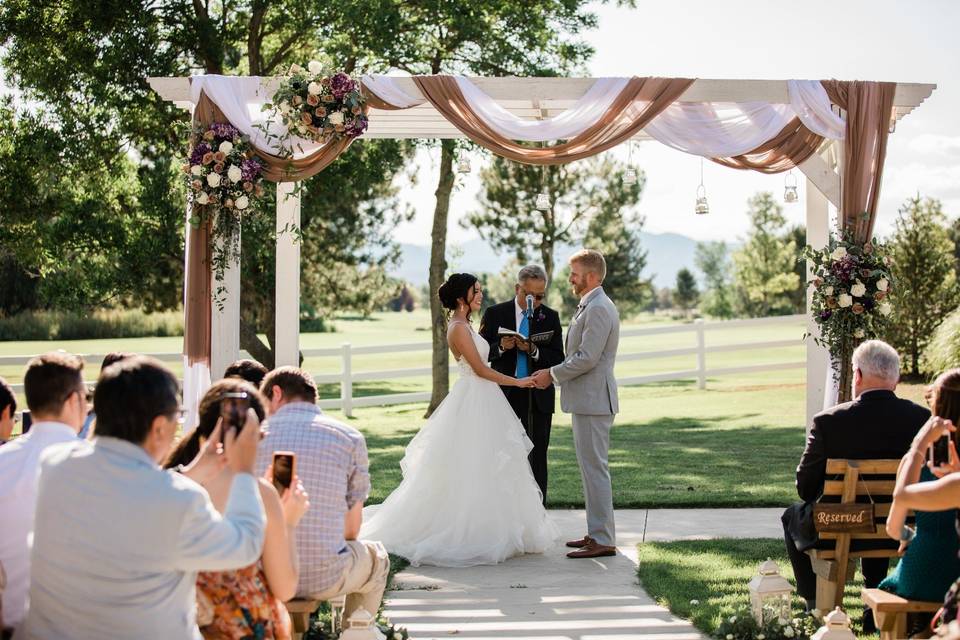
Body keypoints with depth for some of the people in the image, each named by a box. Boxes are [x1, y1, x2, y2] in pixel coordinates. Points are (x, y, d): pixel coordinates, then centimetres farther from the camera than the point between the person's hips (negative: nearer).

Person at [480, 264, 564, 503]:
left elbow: (558, 359, 0)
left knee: (537, 457, 2)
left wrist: (534, 351, -18)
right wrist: (500, 347, -17)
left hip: (538, 397, 1)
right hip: (505, 394, 0)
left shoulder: (550, 317, 5)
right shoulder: (495, 314, 2)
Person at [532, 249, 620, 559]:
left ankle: (602, 540, -4)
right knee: (592, 468, 14)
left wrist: (552, 374, -12)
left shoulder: (598, 309, -17)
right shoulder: (591, 306, 17)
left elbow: (587, 358, -22)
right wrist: (556, 373, 11)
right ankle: (597, 532, 21)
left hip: (593, 401, -11)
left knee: (594, 468, -7)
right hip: (587, 399, 11)